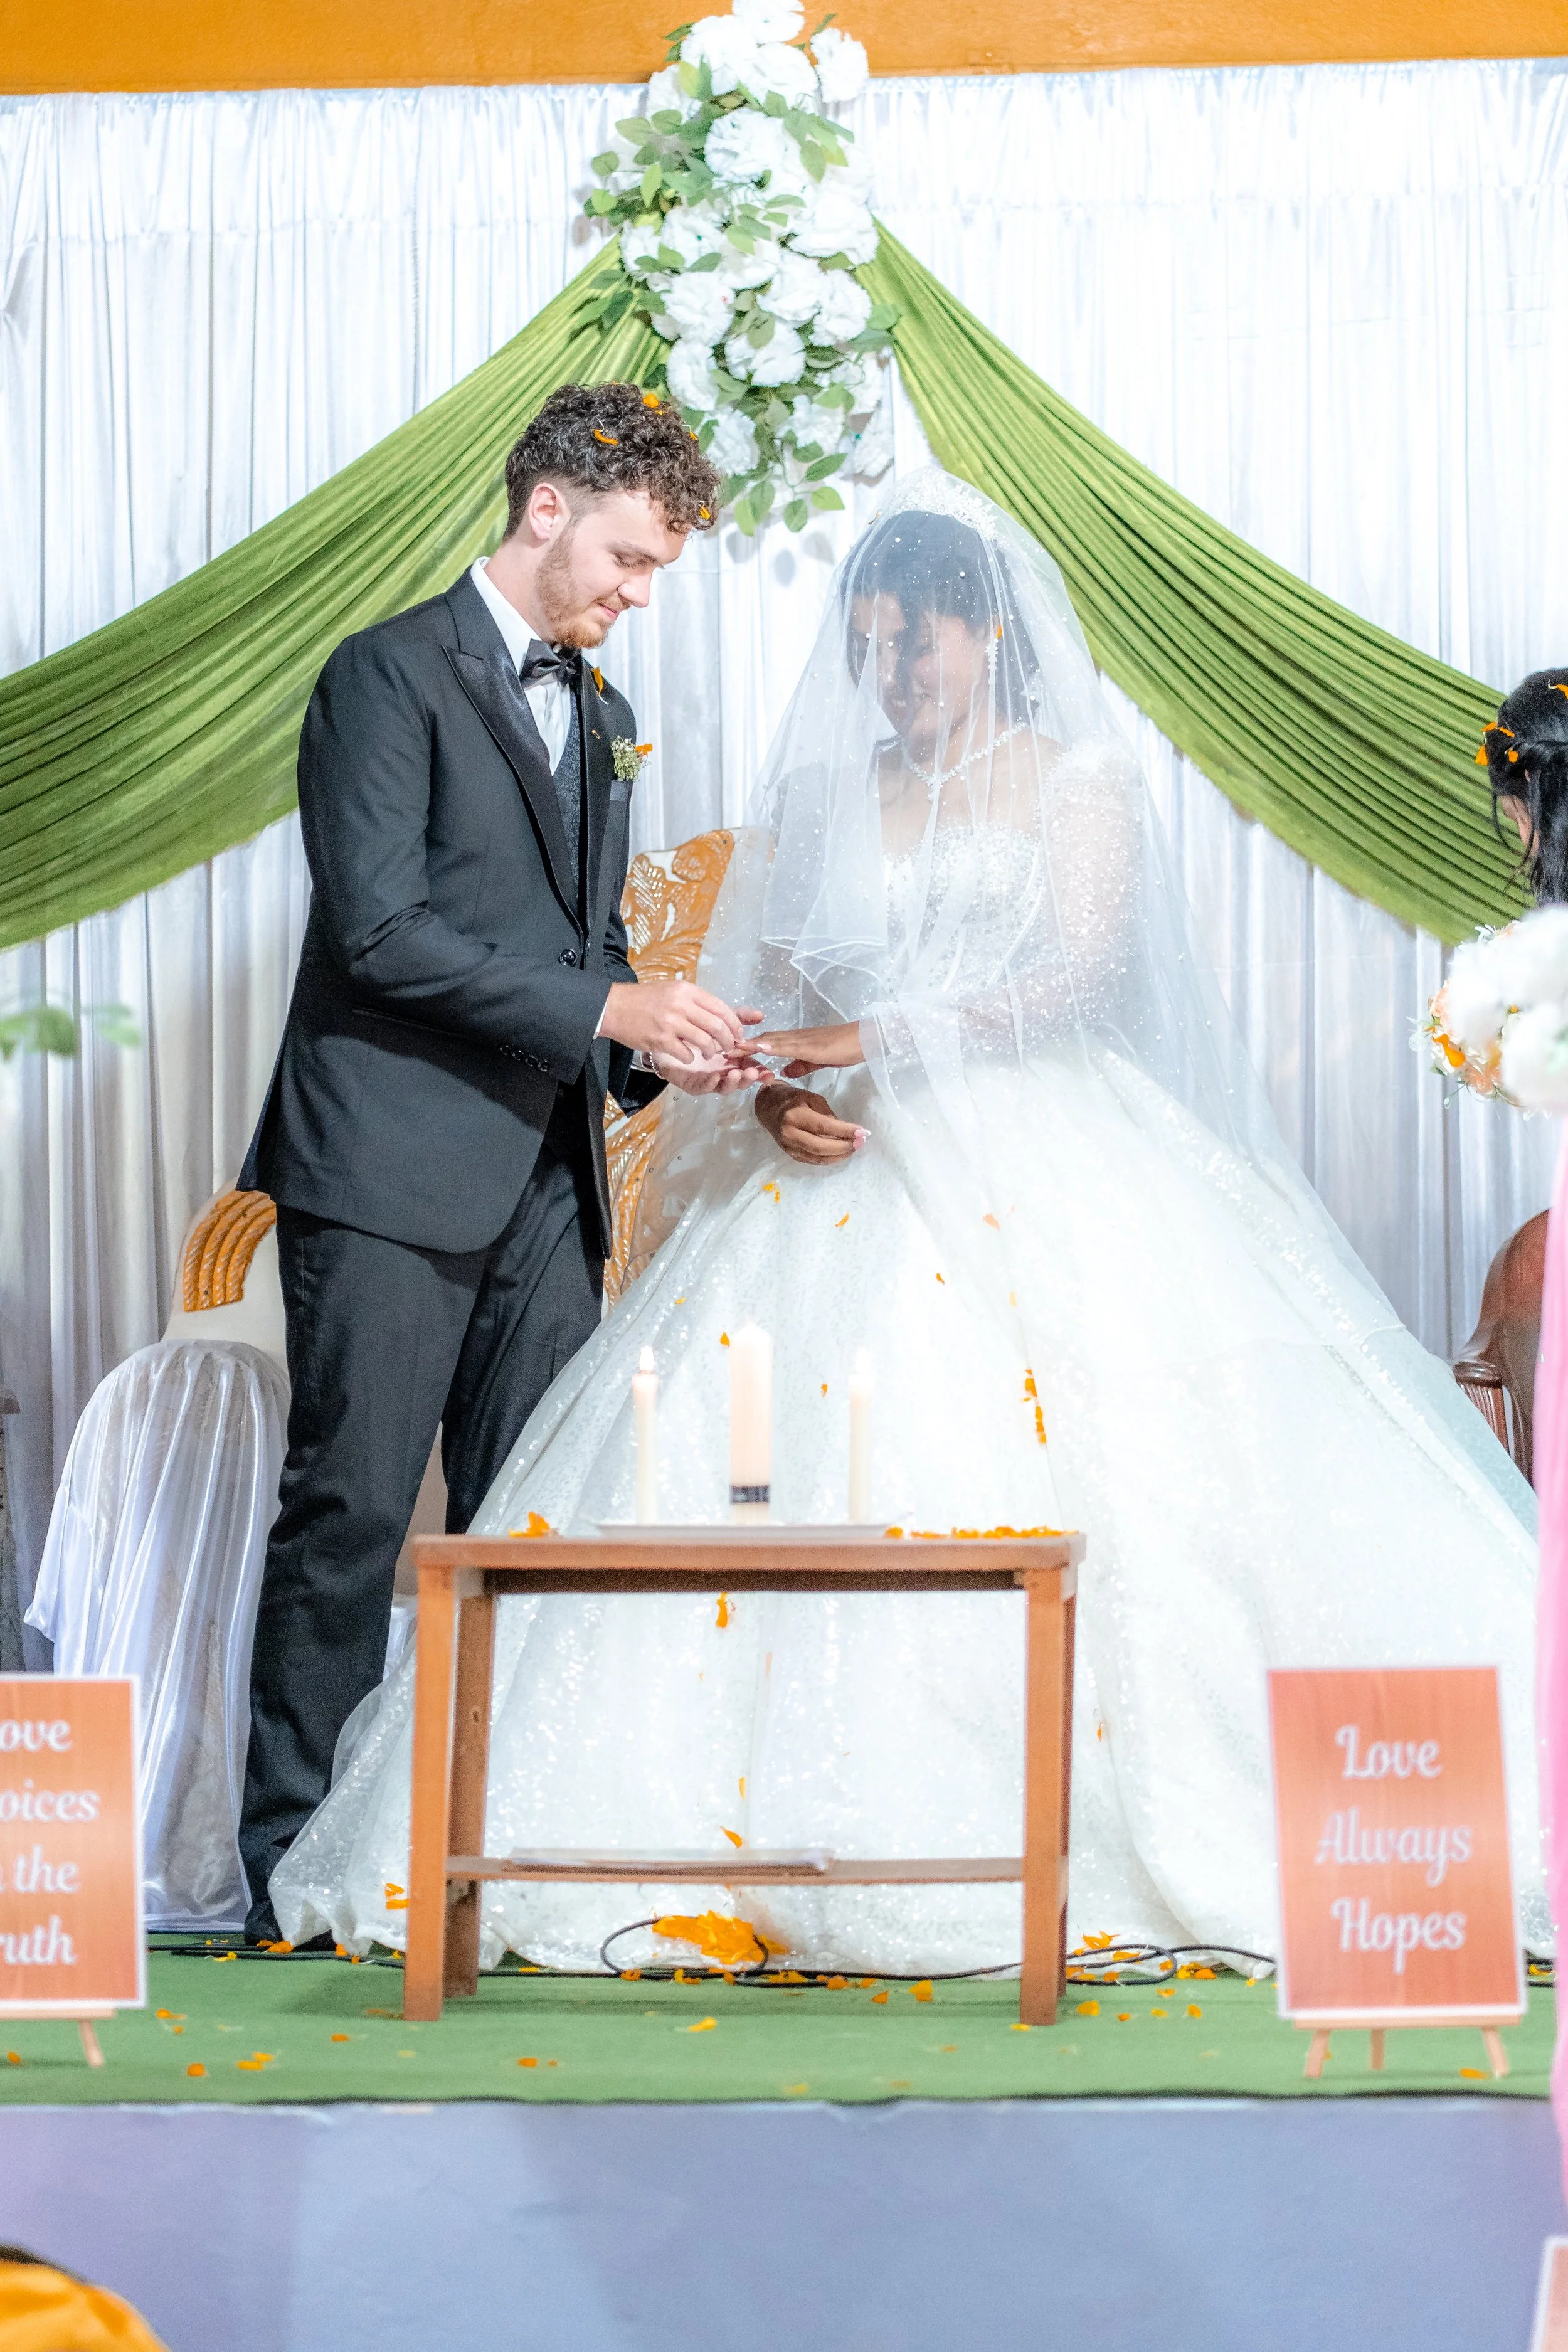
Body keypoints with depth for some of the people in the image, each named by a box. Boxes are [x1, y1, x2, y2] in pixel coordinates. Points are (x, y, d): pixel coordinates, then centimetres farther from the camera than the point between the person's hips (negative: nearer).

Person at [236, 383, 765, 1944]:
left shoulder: (602, 719, 20)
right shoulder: (391, 675, -5)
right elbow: (380, 927, -15)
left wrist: (657, 1049, 5)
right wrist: (603, 1007, -16)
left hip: (547, 1183, 7)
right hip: (394, 1175, -7)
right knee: (350, 1515, -5)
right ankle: (288, 1866, 3)